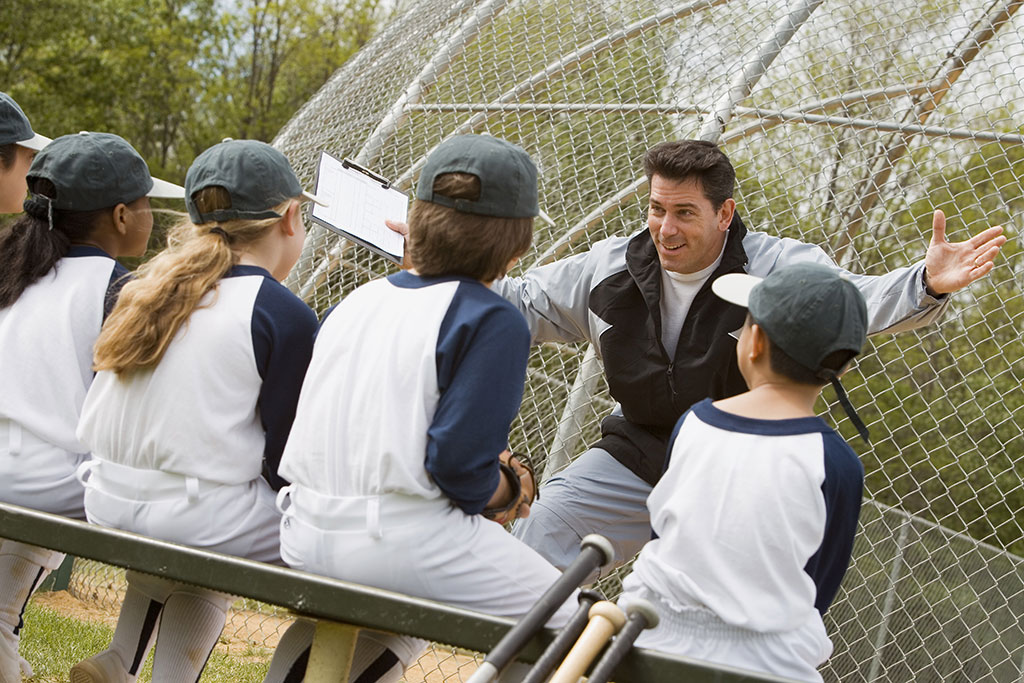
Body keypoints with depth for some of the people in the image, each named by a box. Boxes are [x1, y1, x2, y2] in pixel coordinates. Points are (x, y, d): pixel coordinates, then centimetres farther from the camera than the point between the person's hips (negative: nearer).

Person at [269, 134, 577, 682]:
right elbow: (460, 468, -18)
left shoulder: (355, 302, 11)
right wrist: (508, 491, 5)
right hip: (401, 544, -8)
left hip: (305, 541, 8)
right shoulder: (493, 321, -9)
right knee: (563, 621, 11)